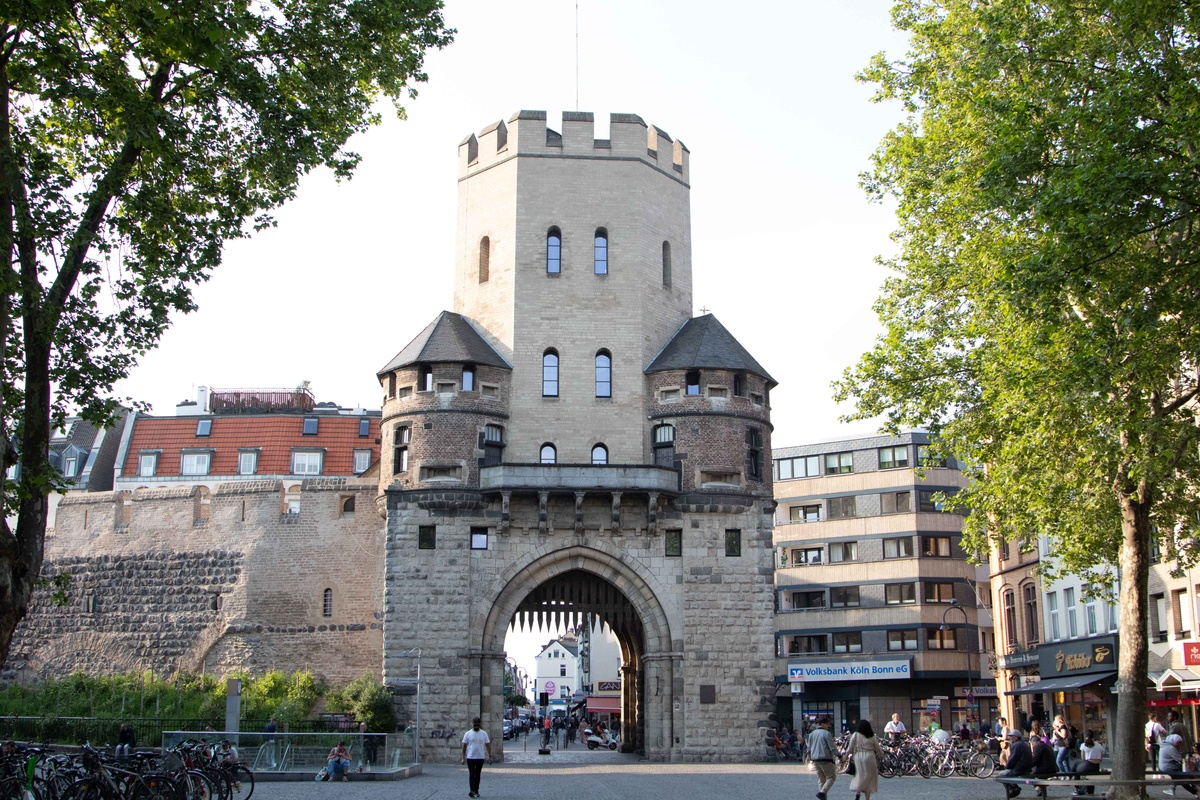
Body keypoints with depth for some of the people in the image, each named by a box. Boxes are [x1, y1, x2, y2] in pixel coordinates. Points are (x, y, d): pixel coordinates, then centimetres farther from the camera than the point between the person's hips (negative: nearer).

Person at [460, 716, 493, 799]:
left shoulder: (484, 734, 4)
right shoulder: (468, 734, -1)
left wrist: (489, 756, -1)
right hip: (470, 758, -2)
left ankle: (476, 791, 17)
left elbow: (488, 745, 5)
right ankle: (473, 791, -11)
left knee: (478, 775, 9)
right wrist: (463, 757, -3)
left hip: (480, 758, 2)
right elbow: (464, 746, 1)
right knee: (472, 774, -8)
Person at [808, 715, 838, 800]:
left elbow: (809, 748, 14)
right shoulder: (826, 734, -9)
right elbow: (832, 747, -12)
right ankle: (822, 792, -14)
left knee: (821, 779, 12)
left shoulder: (811, 734, 11)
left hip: (816, 760, 7)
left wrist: (811, 758, 24)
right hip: (826, 759, -7)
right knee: (831, 777, 4)